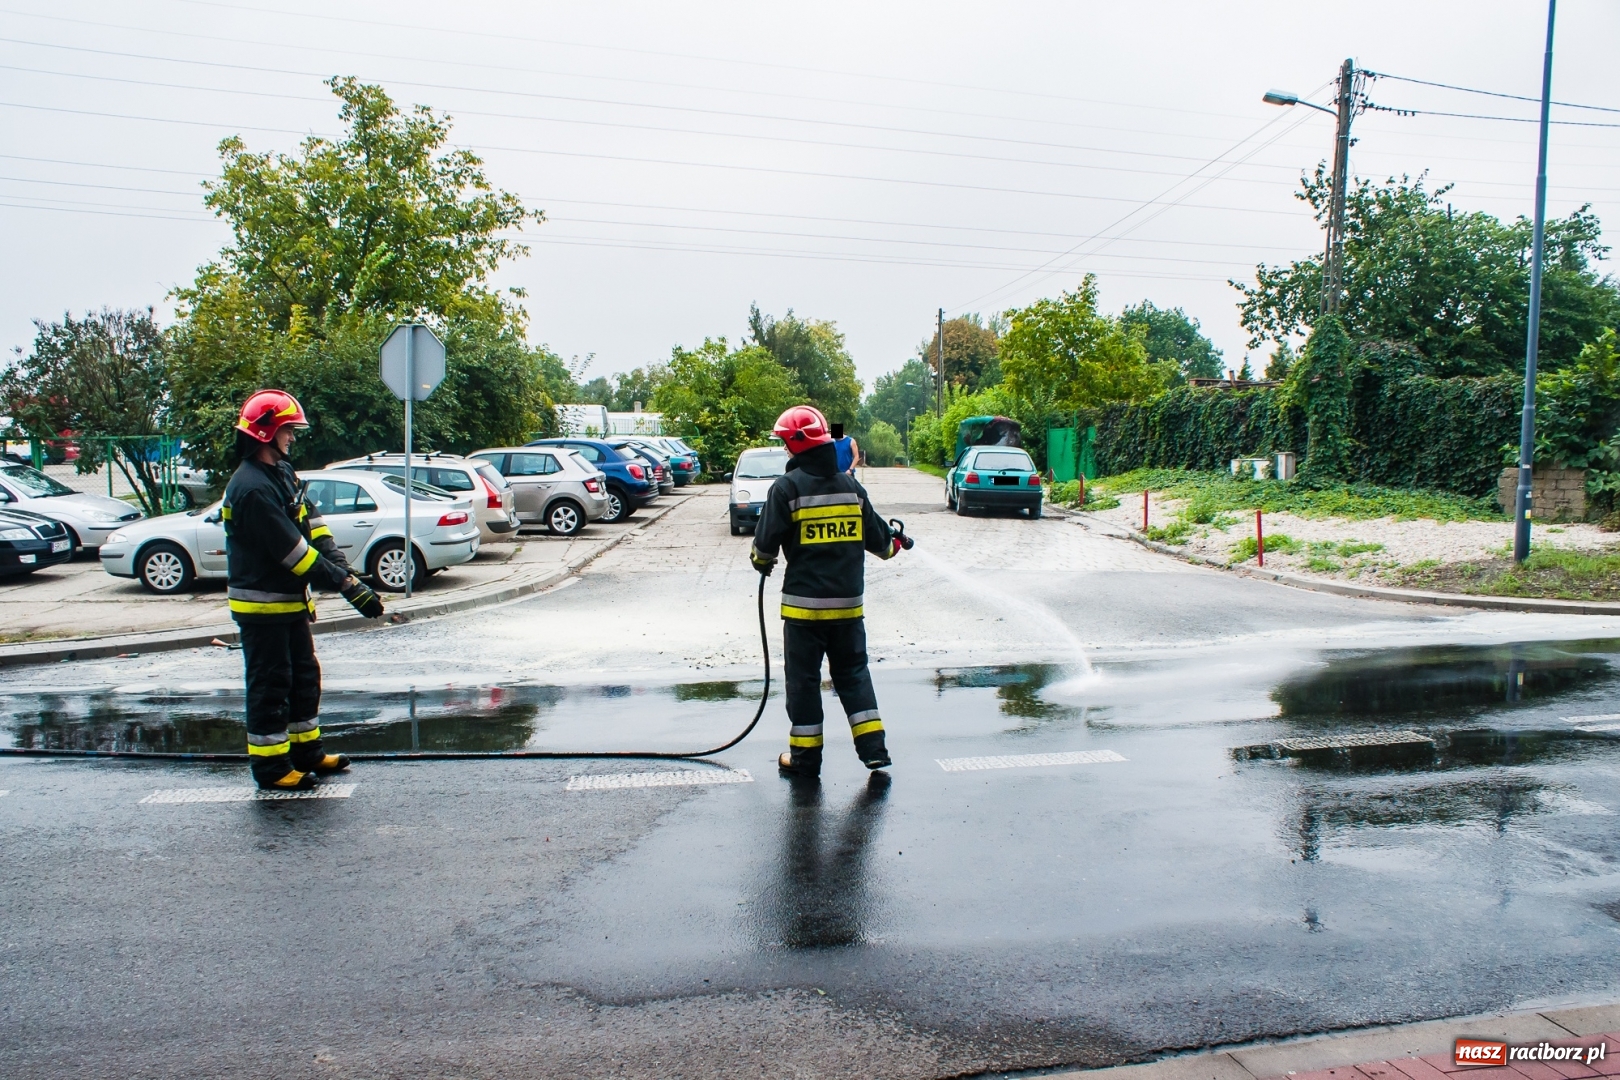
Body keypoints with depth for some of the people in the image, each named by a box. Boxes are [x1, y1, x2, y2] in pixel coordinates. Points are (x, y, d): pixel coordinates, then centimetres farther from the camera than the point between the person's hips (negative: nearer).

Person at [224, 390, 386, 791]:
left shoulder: (284, 473, 8)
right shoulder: (251, 488, -23)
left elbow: (313, 527, 4)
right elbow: (292, 550, -25)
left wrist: (345, 572, -10)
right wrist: (344, 584, -23)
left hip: (291, 600, 10)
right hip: (262, 606, -10)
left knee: (304, 677, 17)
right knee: (270, 686, 0)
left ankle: (307, 751, 29)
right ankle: (270, 766, 11)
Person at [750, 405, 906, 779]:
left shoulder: (787, 487, -11)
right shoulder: (851, 486, 4)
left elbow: (766, 543, -9)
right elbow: (877, 538, 10)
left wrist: (761, 562, 14)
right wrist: (892, 545, 33)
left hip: (804, 603, -4)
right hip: (848, 601, 4)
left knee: (803, 678, 7)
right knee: (853, 671, 16)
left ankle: (805, 756, 14)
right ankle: (873, 747, 13)